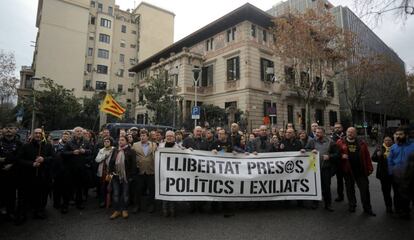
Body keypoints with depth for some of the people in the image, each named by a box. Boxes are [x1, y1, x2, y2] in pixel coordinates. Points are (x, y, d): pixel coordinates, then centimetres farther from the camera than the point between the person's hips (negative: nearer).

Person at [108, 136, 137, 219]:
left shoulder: (130, 151, -6)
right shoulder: (115, 151, 8)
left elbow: (133, 164, -8)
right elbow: (111, 162, 12)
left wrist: (131, 176, -11)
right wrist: (111, 172, 3)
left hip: (126, 177, -4)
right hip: (116, 176, 4)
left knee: (125, 194, 7)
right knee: (115, 194, 8)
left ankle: (124, 210, 21)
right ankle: (117, 210, 21)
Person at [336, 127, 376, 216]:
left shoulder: (361, 143, 5)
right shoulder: (340, 142, 0)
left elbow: (367, 156, 2)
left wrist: (369, 168, -3)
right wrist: (341, 156, -16)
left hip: (361, 169, 1)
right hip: (348, 169, -1)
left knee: (365, 189, 5)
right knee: (350, 188, 12)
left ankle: (367, 208, 18)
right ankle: (352, 205, 27)